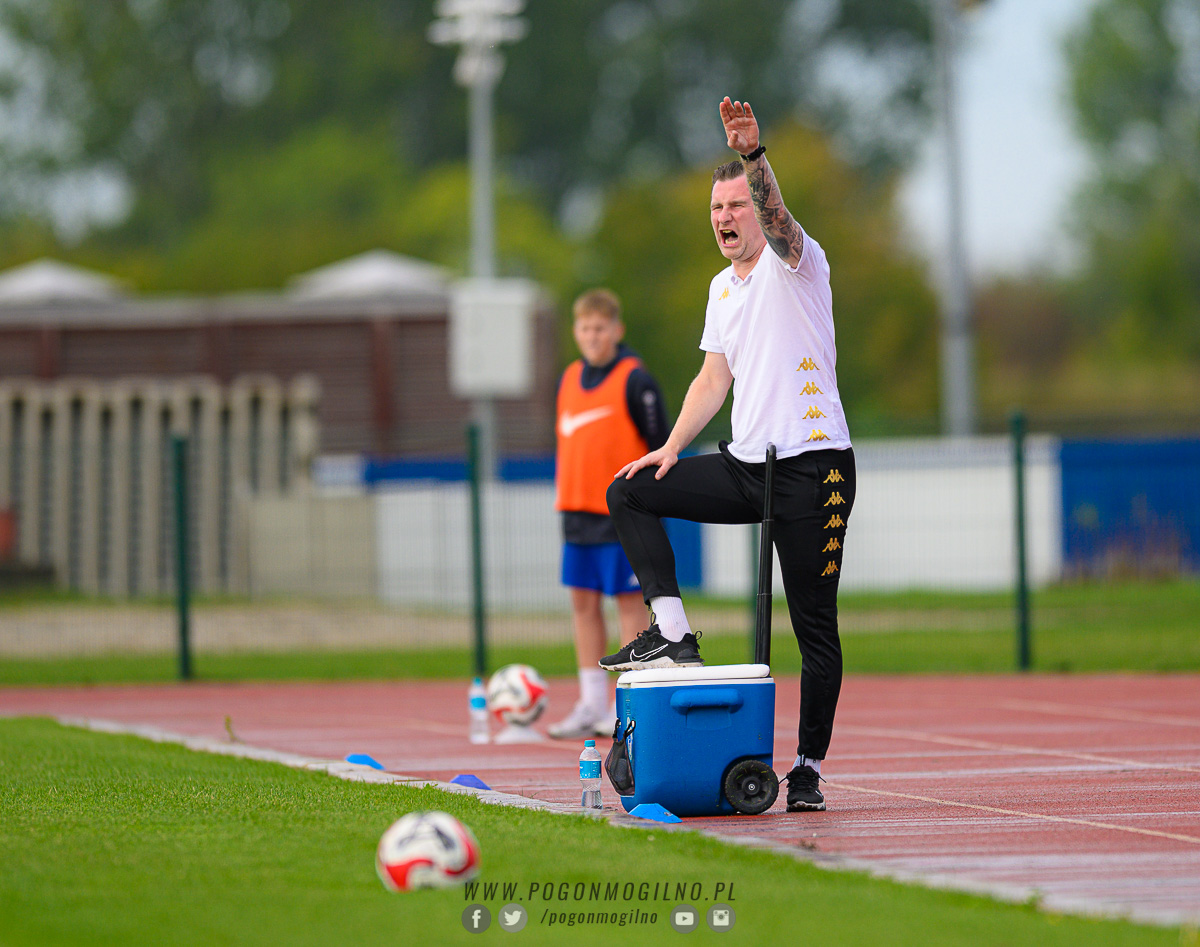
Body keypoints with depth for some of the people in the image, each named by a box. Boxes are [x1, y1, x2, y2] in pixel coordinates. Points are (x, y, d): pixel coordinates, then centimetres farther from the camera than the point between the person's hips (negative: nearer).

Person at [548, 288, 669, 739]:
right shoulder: (570, 379, 12)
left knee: (629, 600, -1)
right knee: (583, 602, 8)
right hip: (579, 513, 7)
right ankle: (591, 704, 14)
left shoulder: (635, 381, -8)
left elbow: (659, 445, -6)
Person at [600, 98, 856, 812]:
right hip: (746, 467, 7)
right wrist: (672, 448, 5)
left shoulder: (795, 263, -6)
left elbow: (778, 218, -28)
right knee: (631, 492, -3)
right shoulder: (723, 288, 16)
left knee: (815, 626, -4)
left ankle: (810, 767, 4)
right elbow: (714, 378, 18)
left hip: (812, 465, -7)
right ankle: (672, 632, -6)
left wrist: (754, 154, -46)